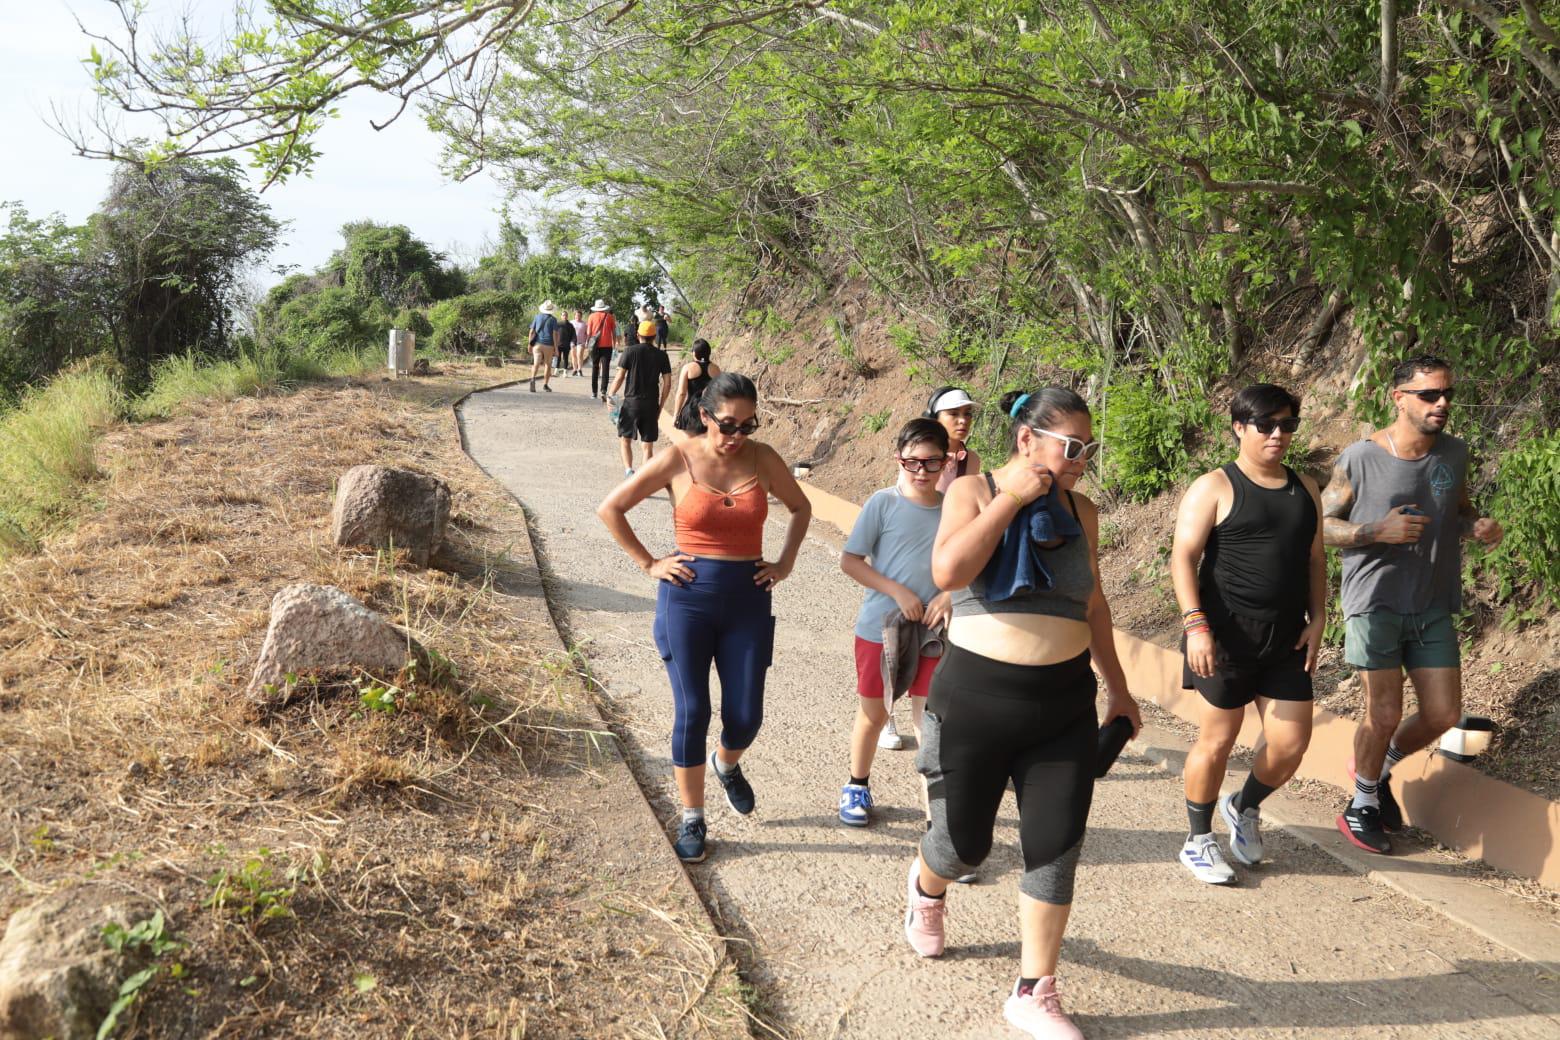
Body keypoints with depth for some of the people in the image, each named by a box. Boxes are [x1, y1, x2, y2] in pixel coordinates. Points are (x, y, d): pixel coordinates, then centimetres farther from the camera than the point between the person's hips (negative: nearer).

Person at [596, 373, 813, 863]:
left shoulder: (763, 459, 0)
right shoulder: (678, 460, -7)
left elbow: (801, 508, 18)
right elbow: (610, 509, -1)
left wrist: (784, 563, 9)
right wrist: (649, 563, -3)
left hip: (747, 597, 2)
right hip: (688, 596, -2)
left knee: (745, 716, 3)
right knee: (691, 712, -1)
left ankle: (726, 764, 39)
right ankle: (691, 818, 16)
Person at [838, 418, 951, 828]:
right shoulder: (883, 503, -10)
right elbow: (849, 560, -8)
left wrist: (950, 594, -12)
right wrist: (897, 591, -18)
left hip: (932, 633, 1)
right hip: (880, 629, -1)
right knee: (873, 714, 13)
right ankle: (857, 787, 33)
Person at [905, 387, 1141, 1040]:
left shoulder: (1080, 509, 6)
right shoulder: (974, 491, -6)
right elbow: (948, 572, -24)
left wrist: (1118, 687, 20)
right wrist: (1012, 497, -20)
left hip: (1064, 704, 4)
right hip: (976, 699, -3)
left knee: (1056, 847, 2)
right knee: (964, 842, 9)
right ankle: (926, 888, 46)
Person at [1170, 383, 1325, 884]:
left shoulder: (1304, 488, 13)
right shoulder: (1214, 488, -5)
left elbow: (1315, 558, 18)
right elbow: (1183, 557, -10)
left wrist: (1317, 620, 7)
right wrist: (1195, 623, -19)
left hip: (1286, 640, 5)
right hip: (1227, 636, -5)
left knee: (1291, 743, 4)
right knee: (1217, 738, 4)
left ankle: (1245, 807, 34)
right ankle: (1198, 841, 21)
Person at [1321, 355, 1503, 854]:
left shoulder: (1454, 453, 4)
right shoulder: (1360, 458, -10)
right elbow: (1321, 524, -4)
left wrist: (1479, 526, -5)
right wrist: (1378, 531, -21)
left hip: (1432, 607, 5)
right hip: (1375, 602, -5)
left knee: (1443, 714, 5)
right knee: (1385, 713, -3)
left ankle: (1381, 769, 32)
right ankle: (1362, 804, 21)